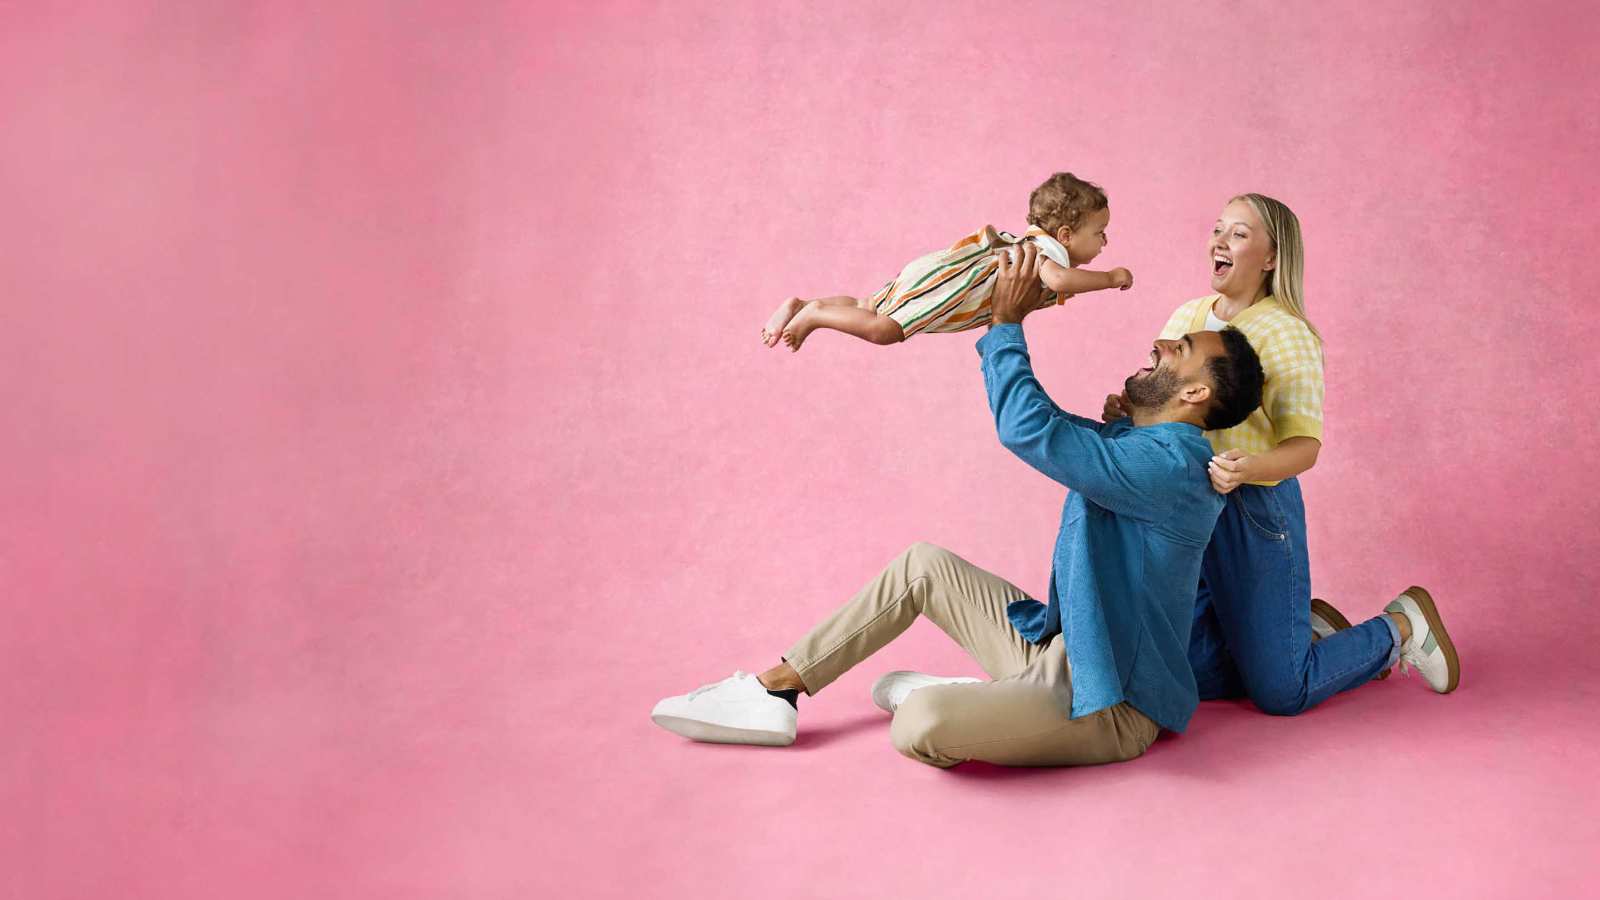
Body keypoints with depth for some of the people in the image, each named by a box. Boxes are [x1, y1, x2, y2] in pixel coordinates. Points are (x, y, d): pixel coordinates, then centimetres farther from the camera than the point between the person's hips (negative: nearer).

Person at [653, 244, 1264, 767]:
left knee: (922, 724, -35)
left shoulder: (1169, 463, -23)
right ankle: (774, 689, 14)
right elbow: (1042, 420, 22)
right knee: (925, 564, 12)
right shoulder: (1133, 441, 8)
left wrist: (1008, 322, -16)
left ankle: (939, 696, 1)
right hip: (1055, 649, 10)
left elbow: (1028, 430, -30)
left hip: (1110, 707, -10)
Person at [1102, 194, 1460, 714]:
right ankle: (1308, 630, 31)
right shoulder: (1186, 316, 8)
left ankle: (1403, 626, 22)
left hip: (1254, 510, -7)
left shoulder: (1285, 334, -13)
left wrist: (1246, 469, -40)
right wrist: (1124, 411, -7)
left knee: (1279, 693, -1)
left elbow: (1304, 446, -20)